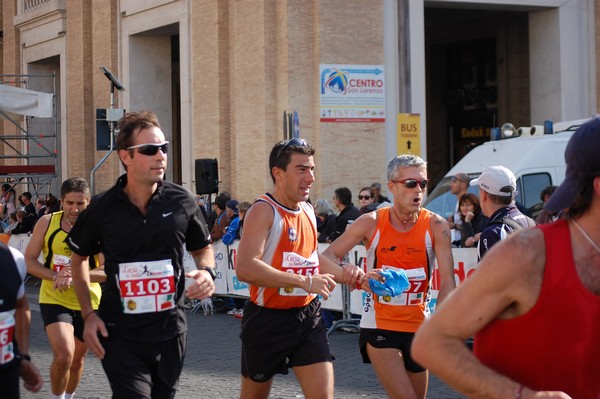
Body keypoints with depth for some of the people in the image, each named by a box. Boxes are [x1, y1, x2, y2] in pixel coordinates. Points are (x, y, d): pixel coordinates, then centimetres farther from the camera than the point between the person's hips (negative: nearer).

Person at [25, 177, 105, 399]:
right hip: (53, 300, -1)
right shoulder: (47, 223, -8)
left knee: (77, 360, 18)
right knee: (63, 355, -21)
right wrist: (55, 276, -20)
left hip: (88, 303, 1)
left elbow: (107, 271, -17)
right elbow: (28, 261, -4)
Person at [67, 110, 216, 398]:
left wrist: (207, 272, -9)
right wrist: (88, 314, 1)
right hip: (120, 334, -3)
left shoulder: (181, 202, -2)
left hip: (170, 331, 3)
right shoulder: (103, 208, -6)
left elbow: (203, 248, 14)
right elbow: (79, 257, 10)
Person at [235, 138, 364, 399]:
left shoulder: (308, 210, 10)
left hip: (308, 318, 6)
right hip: (268, 319, -6)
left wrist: (341, 272, 8)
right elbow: (245, 268, -30)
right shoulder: (264, 210, -16)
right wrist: (304, 282, -30)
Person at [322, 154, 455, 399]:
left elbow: (447, 279, -12)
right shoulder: (371, 223, -8)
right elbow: (328, 256, -5)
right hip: (379, 326, -3)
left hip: (419, 326, 3)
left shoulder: (436, 226, -7)